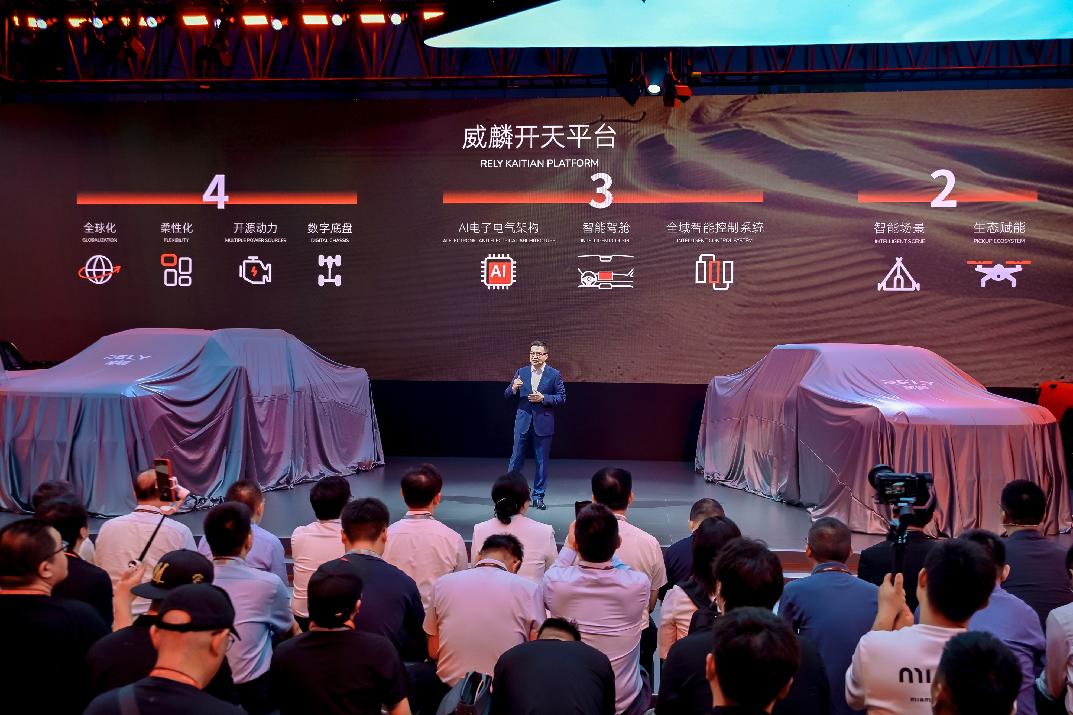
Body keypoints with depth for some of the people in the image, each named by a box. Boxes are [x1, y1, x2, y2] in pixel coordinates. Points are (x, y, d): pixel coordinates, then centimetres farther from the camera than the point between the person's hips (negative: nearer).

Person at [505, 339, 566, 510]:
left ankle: (538, 497, 15)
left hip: (543, 424, -1)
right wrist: (513, 388, -15)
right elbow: (508, 396, 7)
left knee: (542, 461, 5)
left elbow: (562, 398, -3)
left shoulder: (554, 374, 0)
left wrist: (543, 398, -16)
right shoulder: (521, 372, 7)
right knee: (516, 458, 5)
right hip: (523, 422, 1)